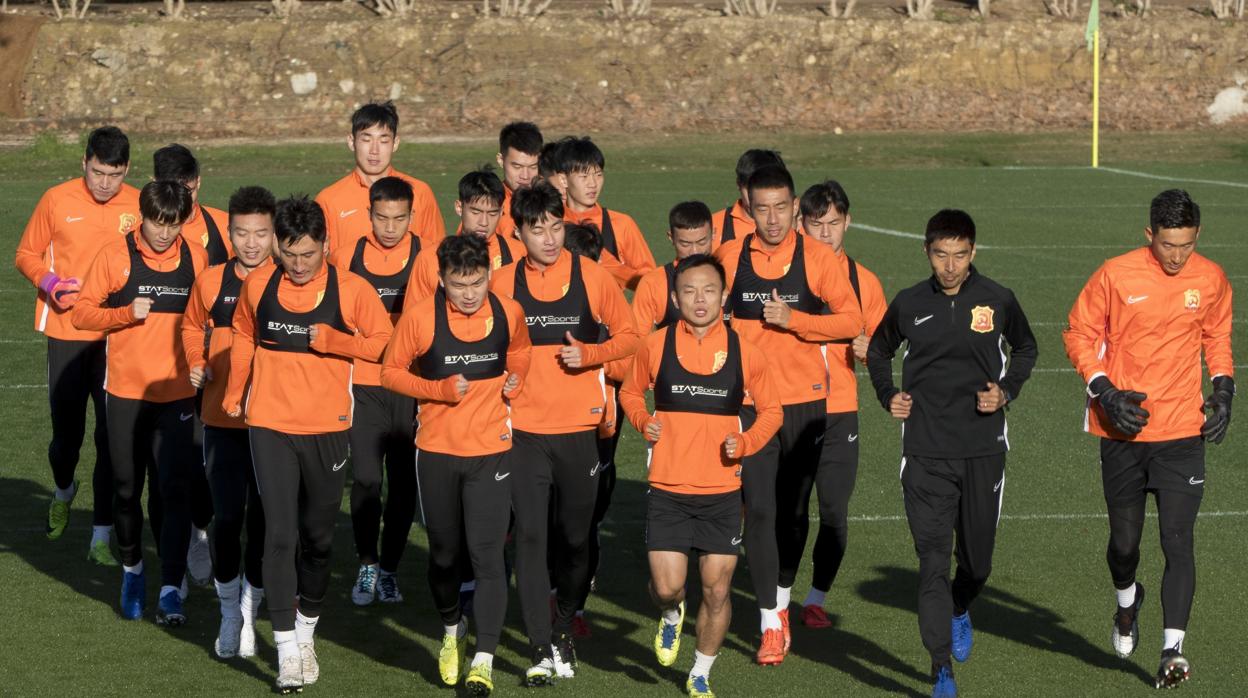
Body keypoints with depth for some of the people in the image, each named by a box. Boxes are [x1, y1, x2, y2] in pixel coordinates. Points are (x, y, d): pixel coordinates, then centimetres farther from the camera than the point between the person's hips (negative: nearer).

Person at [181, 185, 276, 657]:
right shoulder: (211, 281, 2)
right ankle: (229, 610, 17)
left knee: (264, 517, 4)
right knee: (226, 516, -1)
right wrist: (197, 365, 5)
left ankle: (250, 608, 21)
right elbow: (193, 326, 20)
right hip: (222, 418, 2)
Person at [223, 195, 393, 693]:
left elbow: (383, 343, -1)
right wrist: (233, 394, 16)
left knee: (318, 535, 11)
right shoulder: (258, 286, 0)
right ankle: (286, 649, -6)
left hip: (326, 428, 0)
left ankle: (307, 629, 32)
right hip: (270, 426, 0)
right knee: (279, 533, -8)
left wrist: (334, 341, -15)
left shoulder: (351, 290, -7)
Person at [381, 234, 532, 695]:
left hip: (491, 451, 0)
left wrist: (515, 379, -2)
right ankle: (453, 631, 39)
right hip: (437, 450, 0)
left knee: (486, 554, -10)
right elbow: (391, 372, -1)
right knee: (444, 552, 13)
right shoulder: (420, 318, -9)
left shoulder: (508, 313, -2)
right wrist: (439, 389, -15)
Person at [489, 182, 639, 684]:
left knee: (575, 536, 8)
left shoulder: (591, 277, -2)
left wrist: (590, 354, -10)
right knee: (530, 535, -6)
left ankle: (564, 629, 32)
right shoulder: (502, 284, 1)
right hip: (524, 430, 0)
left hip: (579, 428, 0)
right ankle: (542, 649, -3)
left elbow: (628, 335, 6)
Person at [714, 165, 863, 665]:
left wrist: (793, 319, -15)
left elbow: (852, 321, -6)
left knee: (789, 507, 10)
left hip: (804, 398, 0)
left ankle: (781, 600, 30)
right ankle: (770, 623, -4)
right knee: (759, 509, -8)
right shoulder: (729, 256, 0)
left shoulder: (817, 258, -3)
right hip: (749, 399, 0)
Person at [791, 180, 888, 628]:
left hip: (840, 413, 1)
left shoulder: (864, 281, 6)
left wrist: (867, 352, -8)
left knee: (835, 514, 0)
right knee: (790, 511, 0)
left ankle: (816, 598, 15)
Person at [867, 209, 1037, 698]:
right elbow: (878, 351, 19)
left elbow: (1025, 349, 17)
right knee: (932, 560, -9)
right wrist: (888, 396, 4)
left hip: (983, 449, 1)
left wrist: (1006, 391, 1)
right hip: (925, 452, -1)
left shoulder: (998, 301, -1)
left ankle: (959, 612, 45)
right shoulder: (909, 304, 0)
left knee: (977, 560, 11)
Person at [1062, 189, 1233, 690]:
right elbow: (1079, 335, 2)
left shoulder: (1211, 280, 0)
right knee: (1124, 542, 10)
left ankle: (1172, 650, -9)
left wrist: (1223, 389, 2)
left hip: (1182, 433, 0)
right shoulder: (1116, 275, -7)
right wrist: (1105, 393, -10)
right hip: (1123, 432, 0)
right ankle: (1127, 602, 43)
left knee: (1178, 541, -10)